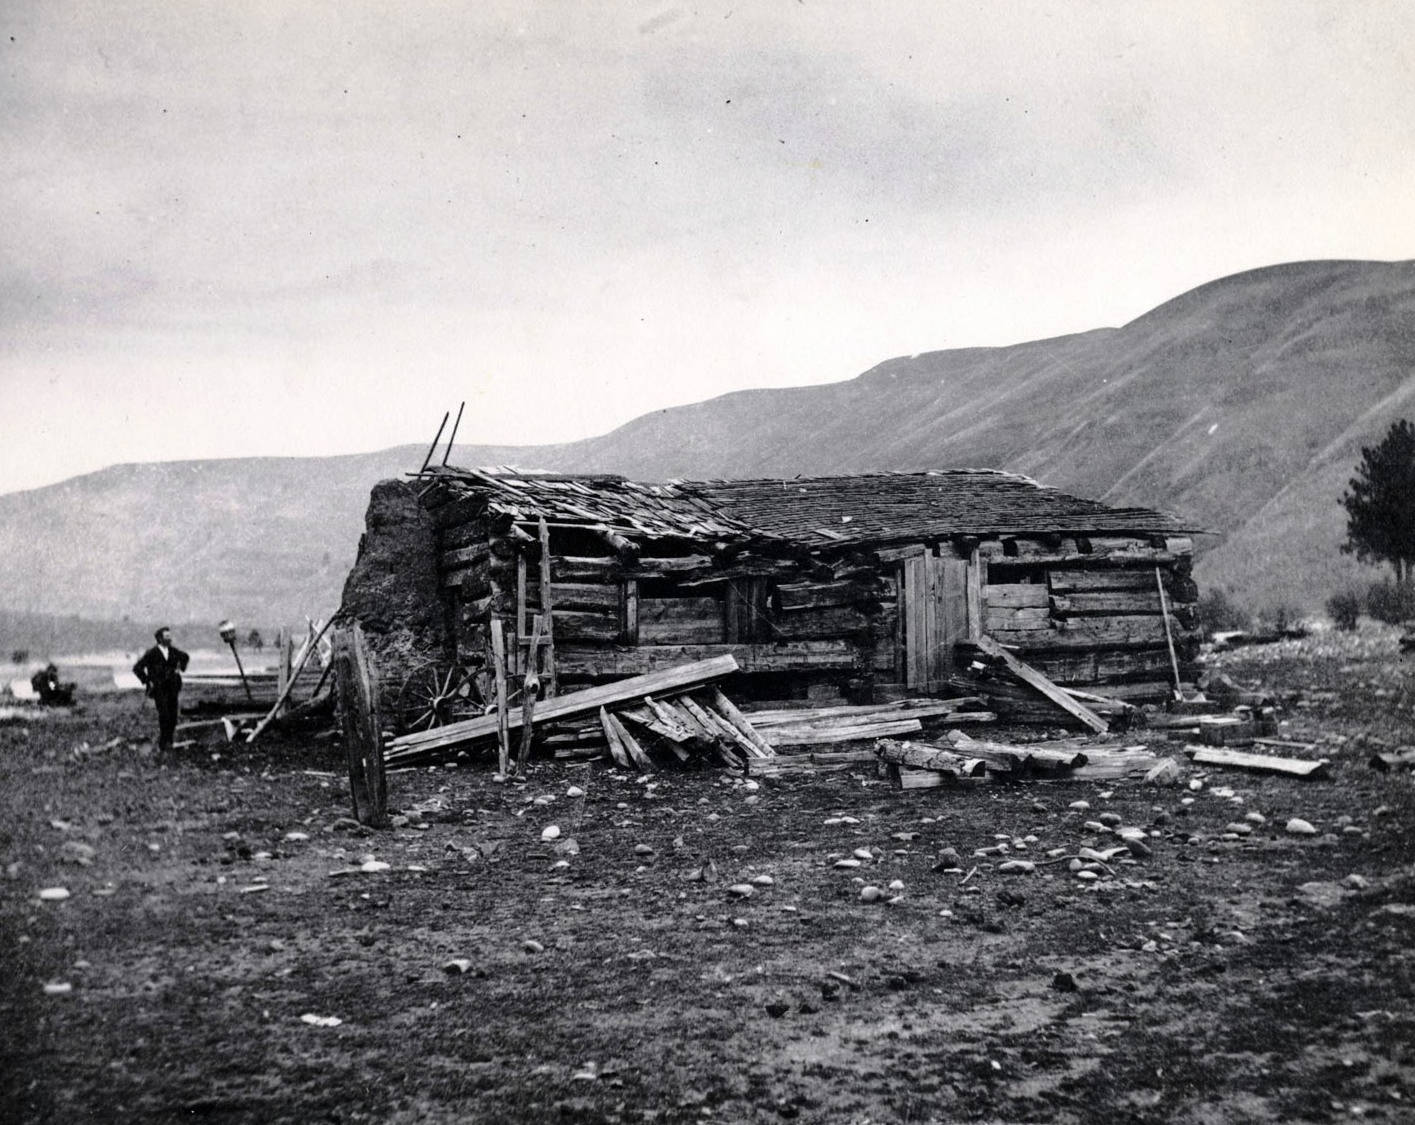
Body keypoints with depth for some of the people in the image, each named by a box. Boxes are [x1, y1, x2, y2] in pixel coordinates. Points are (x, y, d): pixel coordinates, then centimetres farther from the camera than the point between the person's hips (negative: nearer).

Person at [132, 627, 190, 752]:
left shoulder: (173, 651, 5)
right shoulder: (151, 653, -10)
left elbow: (185, 656, 28)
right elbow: (137, 668, -8)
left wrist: (180, 668, 14)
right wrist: (147, 681, -9)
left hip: (172, 688, 5)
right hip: (158, 689, -5)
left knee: (173, 716, 2)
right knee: (164, 715, -16)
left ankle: (169, 741, 13)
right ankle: (163, 743, -7)